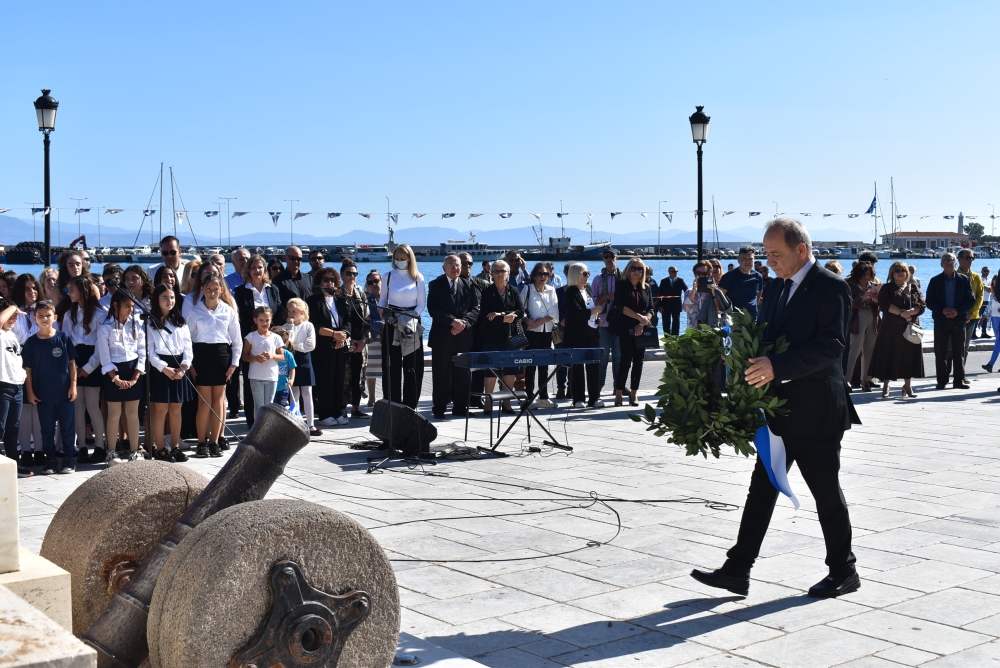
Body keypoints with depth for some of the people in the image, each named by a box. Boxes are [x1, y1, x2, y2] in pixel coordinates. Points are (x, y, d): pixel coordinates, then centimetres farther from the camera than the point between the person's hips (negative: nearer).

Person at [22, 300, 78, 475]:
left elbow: (72, 363, 1)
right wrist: (30, 392, -2)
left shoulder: (63, 338, -3)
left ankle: (69, 460, 15)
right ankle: (50, 461, 18)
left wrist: (73, 385, -4)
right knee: (47, 430, 9)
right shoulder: (31, 342, -1)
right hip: (43, 394, 1)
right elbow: (28, 369, 2)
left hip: (64, 392, -1)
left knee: (68, 428, 5)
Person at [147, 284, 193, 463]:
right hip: (160, 368, -4)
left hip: (179, 368, 4)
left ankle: (176, 447, 12)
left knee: (176, 409, 6)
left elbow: (188, 347, 9)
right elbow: (149, 351, -6)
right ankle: (160, 449, 1)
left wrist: (183, 367, -8)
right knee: (161, 409, -4)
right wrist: (164, 368, -16)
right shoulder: (150, 323, 2)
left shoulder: (180, 323, 15)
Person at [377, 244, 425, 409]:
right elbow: (382, 302, 10)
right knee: (392, 366, -1)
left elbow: (421, 304, 1)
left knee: (412, 367, 0)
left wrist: (409, 318, -13)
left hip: (412, 326, 0)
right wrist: (385, 316, -9)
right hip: (391, 326, 0)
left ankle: (410, 405, 5)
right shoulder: (388, 276, 4)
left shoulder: (418, 278, 2)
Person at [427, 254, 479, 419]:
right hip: (442, 336, -3)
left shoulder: (469, 285, 11)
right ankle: (439, 408, 6)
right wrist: (452, 321, -18)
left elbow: (475, 308, 5)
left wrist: (464, 322, -13)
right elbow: (433, 309, -8)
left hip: (463, 337, 3)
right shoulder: (435, 285, 2)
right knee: (441, 375, 0)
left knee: (462, 374, 5)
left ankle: (460, 407, 13)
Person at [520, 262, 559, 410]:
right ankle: (529, 397, 0)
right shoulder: (527, 288, -1)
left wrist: (540, 321, -11)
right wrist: (528, 321, -19)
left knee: (544, 365, 7)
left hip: (547, 331, 4)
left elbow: (554, 312, 1)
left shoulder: (551, 290, 8)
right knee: (530, 364, -3)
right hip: (532, 331, -4)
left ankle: (543, 397, 12)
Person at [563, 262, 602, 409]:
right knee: (577, 366, -1)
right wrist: (595, 310, -12)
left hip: (592, 332, 7)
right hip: (577, 334, -7)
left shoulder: (588, 289, 14)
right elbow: (577, 313, -21)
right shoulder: (571, 293, -10)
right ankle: (578, 399, 5)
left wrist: (596, 317, 14)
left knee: (594, 366, 6)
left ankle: (594, 398, 11)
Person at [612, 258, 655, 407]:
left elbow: (651, 309, 6)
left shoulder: (646, 288, 11)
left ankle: (633, 394, 11)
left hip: (642, 329, 4)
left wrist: (642, 324, -10)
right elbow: (621, 307, -11)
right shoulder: (621, 285, 0)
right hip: (626, 329, -4)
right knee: (626, 360, -8)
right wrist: (639, 317, -19)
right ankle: (618, 394, -3)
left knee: (638, 361, 4)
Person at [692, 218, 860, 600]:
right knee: (762, 489, 8)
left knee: (827, 494, 5)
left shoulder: (831, 289, -12)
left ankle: (843, 572, 21)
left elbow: (831, 346, -23)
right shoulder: (776, 289, 14)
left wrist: (777, 366, -31)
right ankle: (737, 571, 11)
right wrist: (752, 363, -2)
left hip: (815, 414, -8)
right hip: (779, 411, 8)